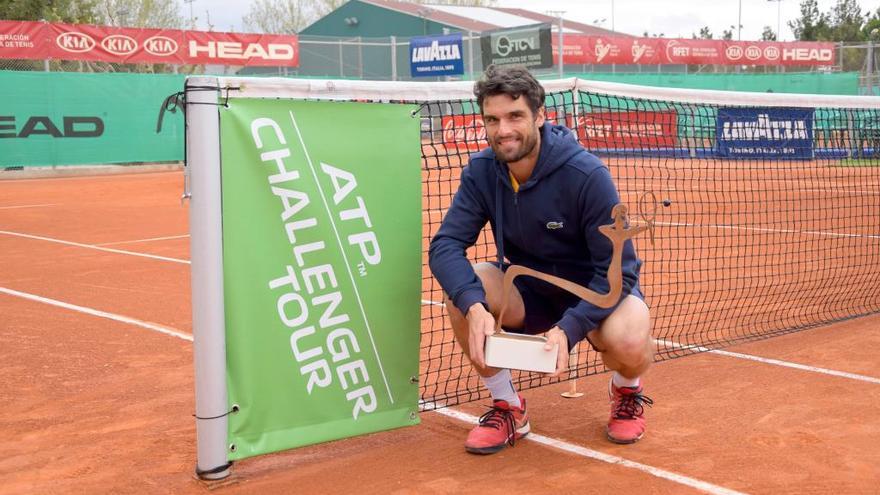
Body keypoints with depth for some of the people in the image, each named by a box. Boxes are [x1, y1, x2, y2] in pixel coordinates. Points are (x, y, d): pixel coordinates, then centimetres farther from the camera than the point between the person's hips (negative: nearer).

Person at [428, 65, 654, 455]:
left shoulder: (587, 175, -25)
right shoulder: (481, 171, -13)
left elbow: (617, 268, -24)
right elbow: (445, 246, -21)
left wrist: (570, 328, -38)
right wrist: (474, 305, -40)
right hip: (530, 290, 4)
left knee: (630, 346, -35)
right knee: (460, 292, -25)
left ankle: (627, 390, 6)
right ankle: (507, 407, -4)